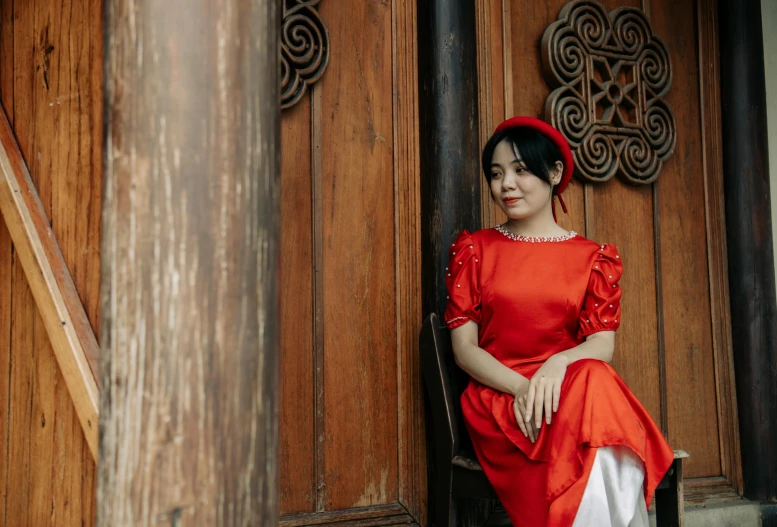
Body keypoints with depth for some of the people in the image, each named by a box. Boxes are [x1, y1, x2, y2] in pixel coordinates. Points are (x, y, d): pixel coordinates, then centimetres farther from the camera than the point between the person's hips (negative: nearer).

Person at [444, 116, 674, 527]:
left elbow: (603, 344, 0)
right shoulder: (475, 250, 9)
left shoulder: (592, 258, 11)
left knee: (597, 386, -36)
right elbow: (464, 348, 1)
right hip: (498, 398, -2)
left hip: (570, 388, 2)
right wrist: (520, 387, -18)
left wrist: (559, 362, -24)